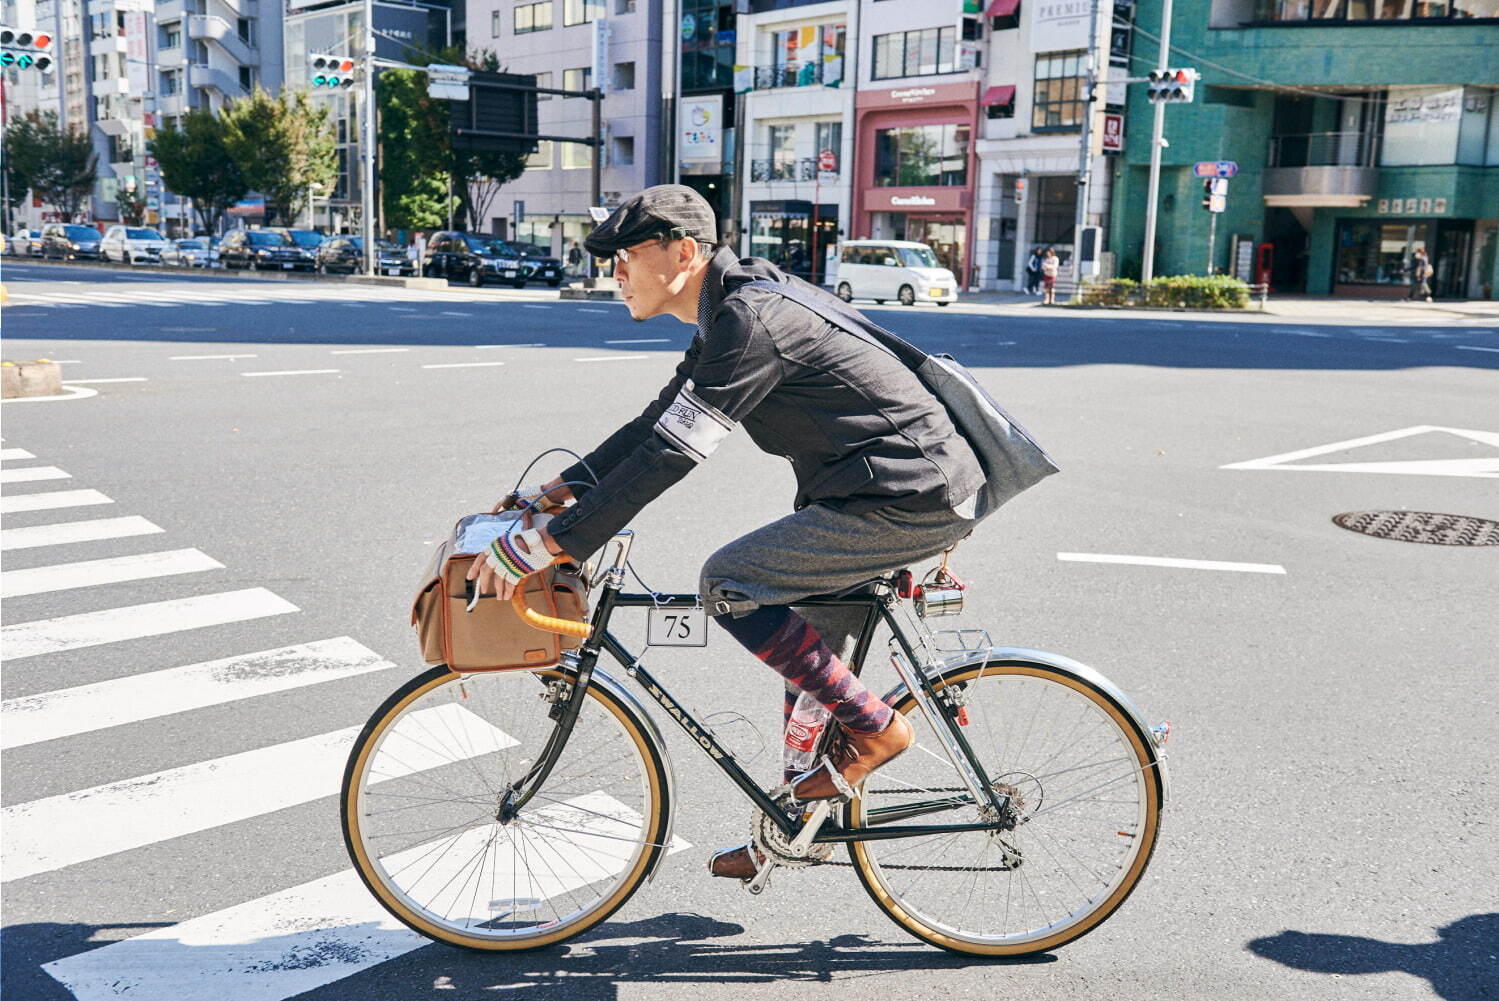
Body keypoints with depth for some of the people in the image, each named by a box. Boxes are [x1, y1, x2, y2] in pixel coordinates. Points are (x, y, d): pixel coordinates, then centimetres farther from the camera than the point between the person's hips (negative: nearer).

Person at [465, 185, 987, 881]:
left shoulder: (751, 319, -20)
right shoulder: (732, 314, 12)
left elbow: (672, 452, -26)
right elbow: (656, 424, 18)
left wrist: (546, 544, -23)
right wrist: (559, 489, 12)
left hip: (909, 499, -11)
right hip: (902, 488, 11)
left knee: (727, 584, -14)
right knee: (809, 657, 16)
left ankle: (873, 728, -4)